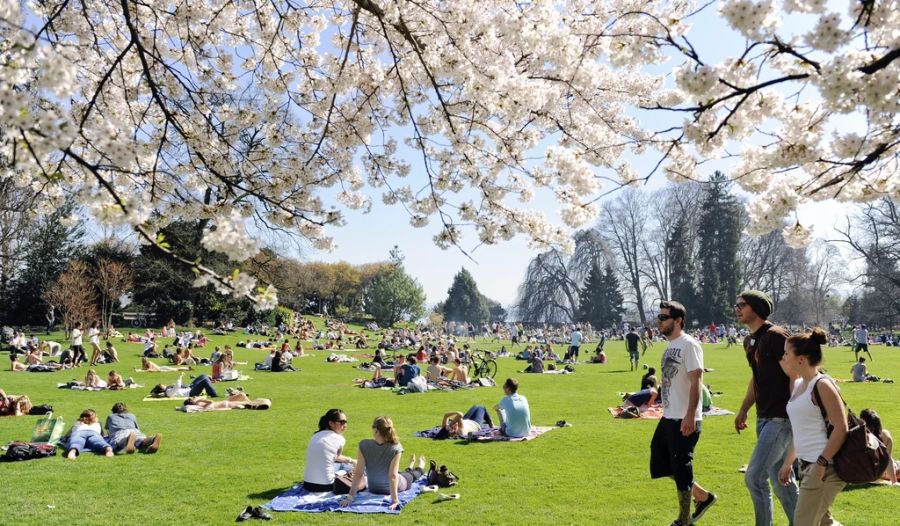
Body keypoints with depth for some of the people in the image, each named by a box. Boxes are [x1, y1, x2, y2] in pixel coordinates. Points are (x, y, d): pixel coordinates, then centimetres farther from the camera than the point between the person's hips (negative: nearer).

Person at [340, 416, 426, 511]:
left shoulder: (364, 445, -27)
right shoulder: (395, 448, -32)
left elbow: (358, 473, -24)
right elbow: (393, 476, -31)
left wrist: (350, 497, -19)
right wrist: (395, 500, -26)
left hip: (373, 489, 2)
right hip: (394, 487, -2)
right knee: (412, 475, 35)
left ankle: (409, 468, 72)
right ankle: (421, 468, 70)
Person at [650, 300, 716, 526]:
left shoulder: (689, 344, -15)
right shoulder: (671, 346, 13)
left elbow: (696, 381, -21)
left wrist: (690, 416, -26)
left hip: (684, 419, -10)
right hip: (668, 417, 10)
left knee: (681, 469, 2)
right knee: (660, 464, 16)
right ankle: (703, 497, 30)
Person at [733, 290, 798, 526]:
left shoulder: (775, 336, -15)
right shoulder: (749, 341, 13)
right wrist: (743, 410, 21)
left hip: (781, 418, -9)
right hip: (764, 418, 9)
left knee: (754, 477, -10)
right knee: (780, 479, 16)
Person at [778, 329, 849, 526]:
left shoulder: (822, 385, -14)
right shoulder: (798, 385, 11)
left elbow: (841, 428, -19)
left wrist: (821, 463, -23)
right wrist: (788, 462, 20)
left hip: (825, 467, -9)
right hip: (807, 464, 9)